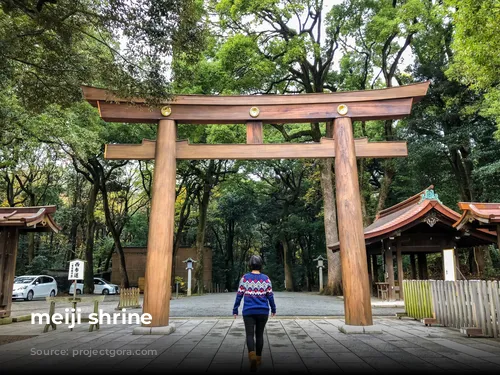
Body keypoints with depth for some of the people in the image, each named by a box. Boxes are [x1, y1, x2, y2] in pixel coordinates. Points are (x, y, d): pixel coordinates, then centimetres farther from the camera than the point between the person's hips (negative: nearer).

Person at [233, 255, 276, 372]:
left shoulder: (245, 278, -4)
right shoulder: (265, 278, -2)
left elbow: (239, 295, -3)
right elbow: (270, 295, 1)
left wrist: (235, 310, 6)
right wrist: (273, 309, 14)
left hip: (248, 311, -1)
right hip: (263, 312, 2)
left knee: (250, 334, 2)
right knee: (259, 334, 16)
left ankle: (252, 355, -22)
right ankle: (258, 358, 24)